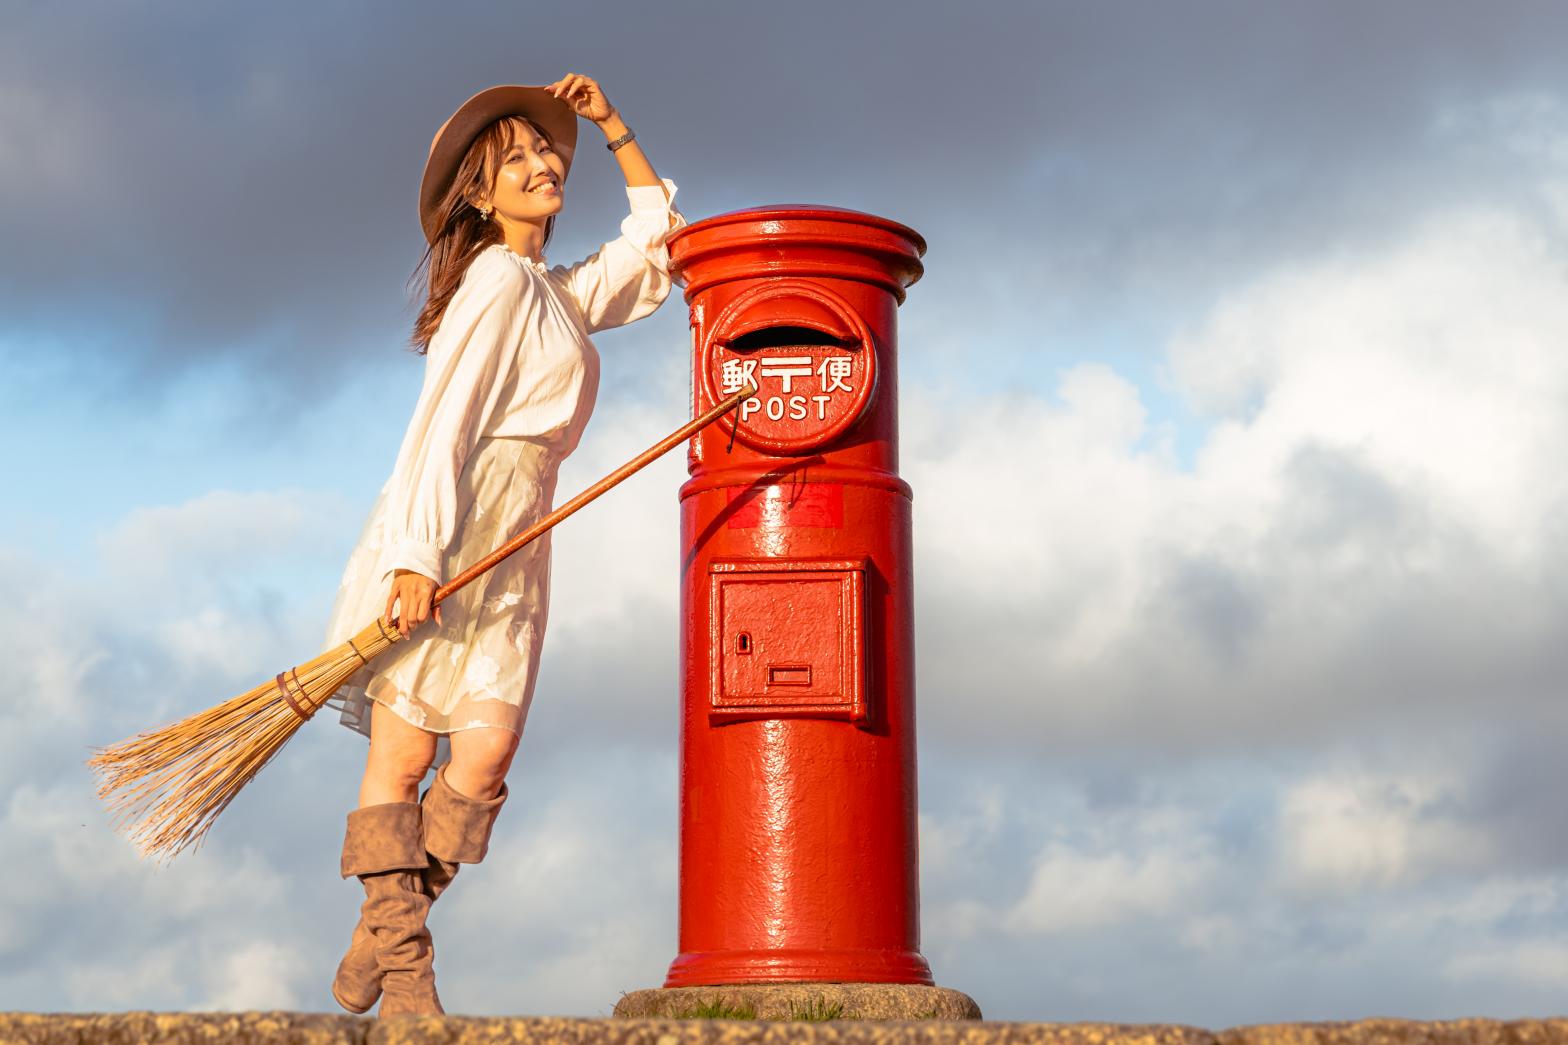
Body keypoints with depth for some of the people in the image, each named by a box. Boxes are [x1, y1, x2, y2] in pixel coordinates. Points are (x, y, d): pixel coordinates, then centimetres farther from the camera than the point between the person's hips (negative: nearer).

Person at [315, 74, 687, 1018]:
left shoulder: (562, 294, 24)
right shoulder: (499, 277, -3)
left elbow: (660, 244, 37)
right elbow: (443, 421, -12)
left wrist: (613, 129, 28)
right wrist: (417, 553, -22)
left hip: (509, 548, 8)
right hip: (438, 535, -8)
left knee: (488, 745, -9)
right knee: (404, 751, -10)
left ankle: (380, 942, 0)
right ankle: (406, 975, -8)